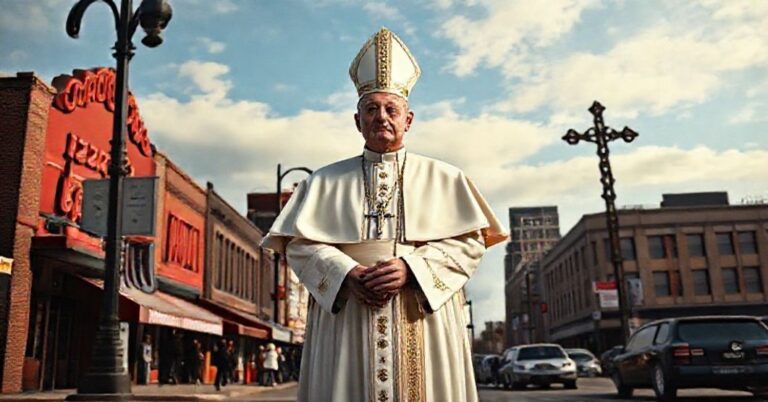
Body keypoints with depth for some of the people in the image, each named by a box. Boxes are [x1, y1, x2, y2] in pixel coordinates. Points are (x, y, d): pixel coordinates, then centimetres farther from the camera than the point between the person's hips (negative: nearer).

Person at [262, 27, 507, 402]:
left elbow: (470, 241, 3)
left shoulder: (443, 178, 11)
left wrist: (411, 267, -13)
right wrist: (347, 274, -13)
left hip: (424, 317, 0)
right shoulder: (326, 180, 13)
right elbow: (298, 243, 5)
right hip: (345, 314, 1)